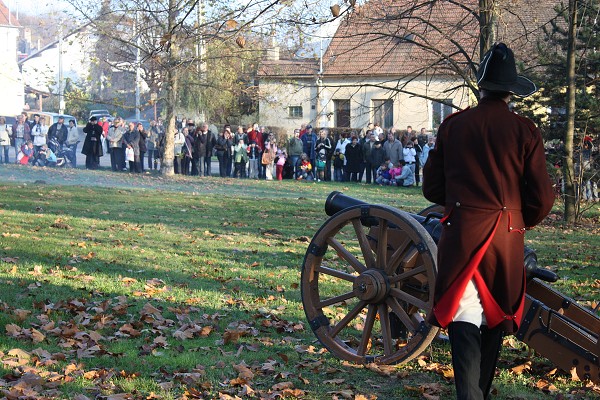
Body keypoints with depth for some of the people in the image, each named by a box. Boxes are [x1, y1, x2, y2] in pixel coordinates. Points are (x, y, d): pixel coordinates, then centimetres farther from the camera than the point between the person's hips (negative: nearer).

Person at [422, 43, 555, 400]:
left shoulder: (453, 126, 0)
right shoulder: (526, 131, -3)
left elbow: (432, 188, 5)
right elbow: (542, 198, -4)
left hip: (462, 235, -1)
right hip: (507, 239, 1)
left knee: (465, 320, -2)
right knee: (495, 319, 16)